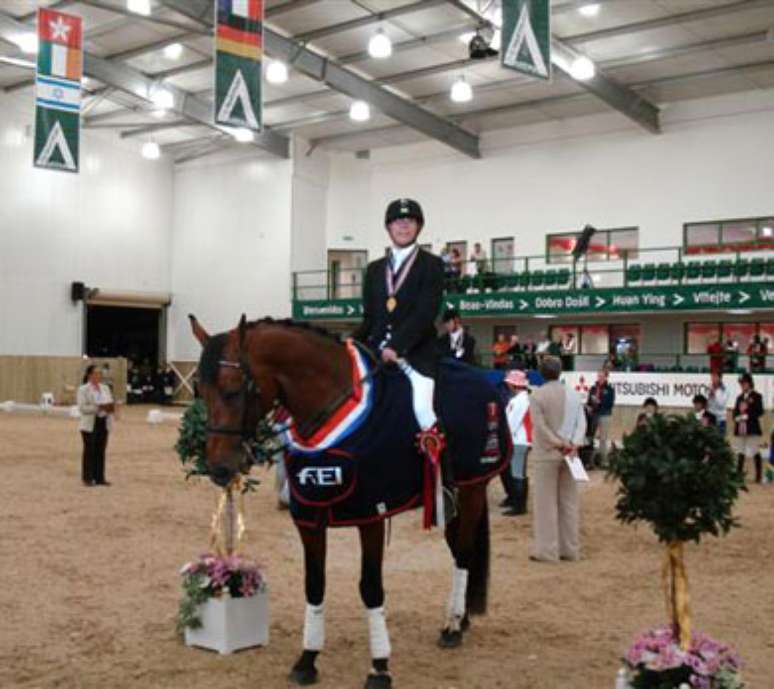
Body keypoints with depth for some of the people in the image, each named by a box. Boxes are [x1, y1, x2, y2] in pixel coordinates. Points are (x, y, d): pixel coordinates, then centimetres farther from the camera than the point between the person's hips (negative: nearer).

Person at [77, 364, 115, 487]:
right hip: (90, 424, -5)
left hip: (103, 423, 5)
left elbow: (110, 403, 16)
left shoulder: (105, 388, 14)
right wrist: (98, 408, -22)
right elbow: (82, 408, -14)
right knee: (89, 450, -2)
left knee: (101, 450, 5)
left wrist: (110, 407, -7)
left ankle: (99, 477, 11)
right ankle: (87, 478, 4)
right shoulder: (83, 390, -5)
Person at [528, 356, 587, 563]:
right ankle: (570, 549, 16)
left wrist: (559, 443, -10)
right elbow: (582, 422, -1)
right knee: (569, 502, 11)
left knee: (546, 503, 0)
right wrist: (574, 443, -9)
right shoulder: (574, 394, 6)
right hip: (568, 455, 4)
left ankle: (547, 550, 1)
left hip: (546, 455, -4)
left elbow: (540, 426, -15)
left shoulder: (537, 395, -8)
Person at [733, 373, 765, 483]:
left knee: (755, 453, -3)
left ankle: (759, 476, 2)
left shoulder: (756, 396, -2)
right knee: (740, 453, 9)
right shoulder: (739, 397, 16)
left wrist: (747, 416, -16)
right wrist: (738, 418, -8)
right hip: (740, 428, 6)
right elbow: (735, 412, 13)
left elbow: (759, 412, -10)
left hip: (752, 429, -6)